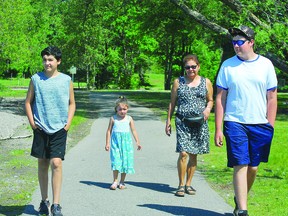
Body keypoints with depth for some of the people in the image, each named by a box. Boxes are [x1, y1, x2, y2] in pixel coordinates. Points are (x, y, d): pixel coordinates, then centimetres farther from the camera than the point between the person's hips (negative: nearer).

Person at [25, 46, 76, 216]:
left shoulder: (66, 80, 2)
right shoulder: (36, 79, 2)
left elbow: (72, 104, 11)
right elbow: (28, 102, 10)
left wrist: (68, 122, 0)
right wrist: (32, 121, 1)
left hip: (59, 128, -1)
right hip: (40, 128, 2)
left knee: (56, 163, -12)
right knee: (42, 163, 8)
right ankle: (44, 201, 22)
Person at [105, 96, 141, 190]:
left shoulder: (129, 119, 4)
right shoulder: (113, 118, 1)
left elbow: (133, 131, 10)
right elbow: (109, 131, 6)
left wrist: (137, 142, 7)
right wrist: (107, 143, 2)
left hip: (126, 142, 1)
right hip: (115, 141, -1)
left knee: (125, 160, 3)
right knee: (116, 160, -9)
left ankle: (122, 181, 14)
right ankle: (115, 181, -1)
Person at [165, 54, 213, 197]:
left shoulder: (206, 82, 9)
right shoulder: (178, 82, 8)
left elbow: (210, 100, 17)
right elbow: (172, 103, 12)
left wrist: (208, 109, -5)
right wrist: (168, 120, 8)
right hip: (182, 122, -1)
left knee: (193, 154, 7)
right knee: (183, 153, -12)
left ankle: (188, 184, 19)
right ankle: (181, 184, -1)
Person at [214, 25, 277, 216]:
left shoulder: (266, 64, 5)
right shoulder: (228, 65, 2)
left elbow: (272, 98, 7)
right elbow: (220, 98, 3)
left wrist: (270, 126, 1)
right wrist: (218, 129, -2)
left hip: (260, 124, 2)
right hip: (235, 122, -2)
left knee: (253, 167, 8)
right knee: (240, 165, -9)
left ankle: (240, 199, 30)